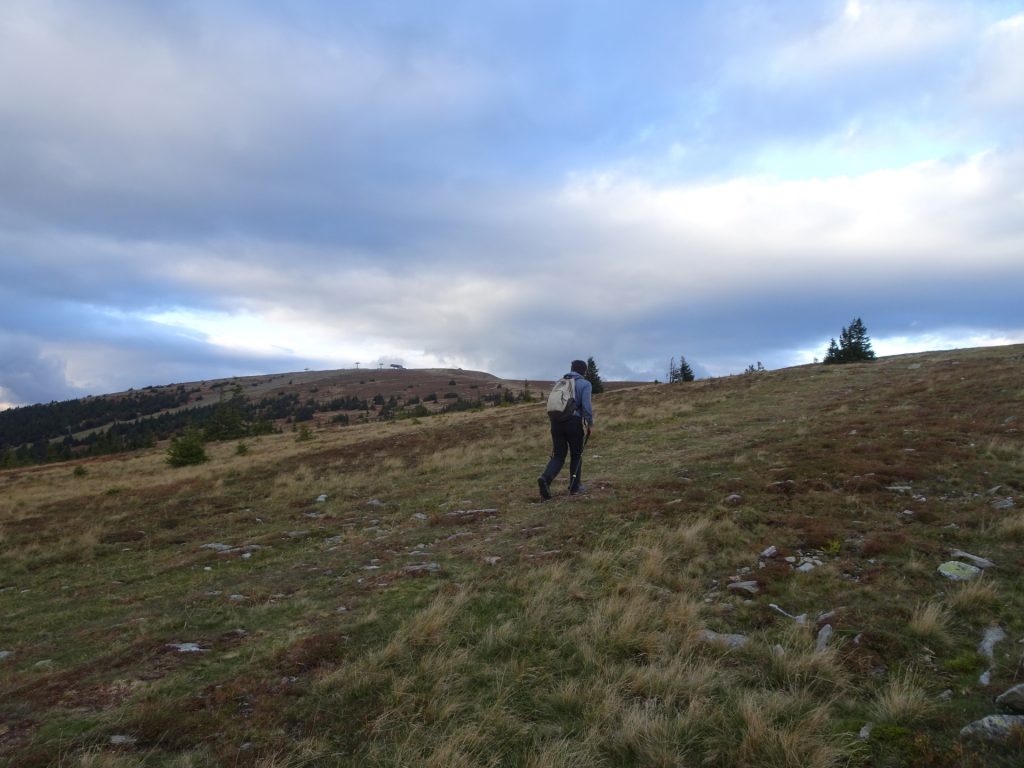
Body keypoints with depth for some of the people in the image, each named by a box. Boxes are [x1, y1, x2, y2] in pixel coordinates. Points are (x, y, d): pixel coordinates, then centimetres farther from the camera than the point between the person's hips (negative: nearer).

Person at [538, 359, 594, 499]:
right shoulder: (585, 384, 0)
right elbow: (586, 405, -12)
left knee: (558, 456, 7)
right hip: (574, 423, -4)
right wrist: (590, 423, 0)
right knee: (576, 455, 15)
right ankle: (575, 486, 20)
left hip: (556, 422, 4)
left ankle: (545, 478, -17)